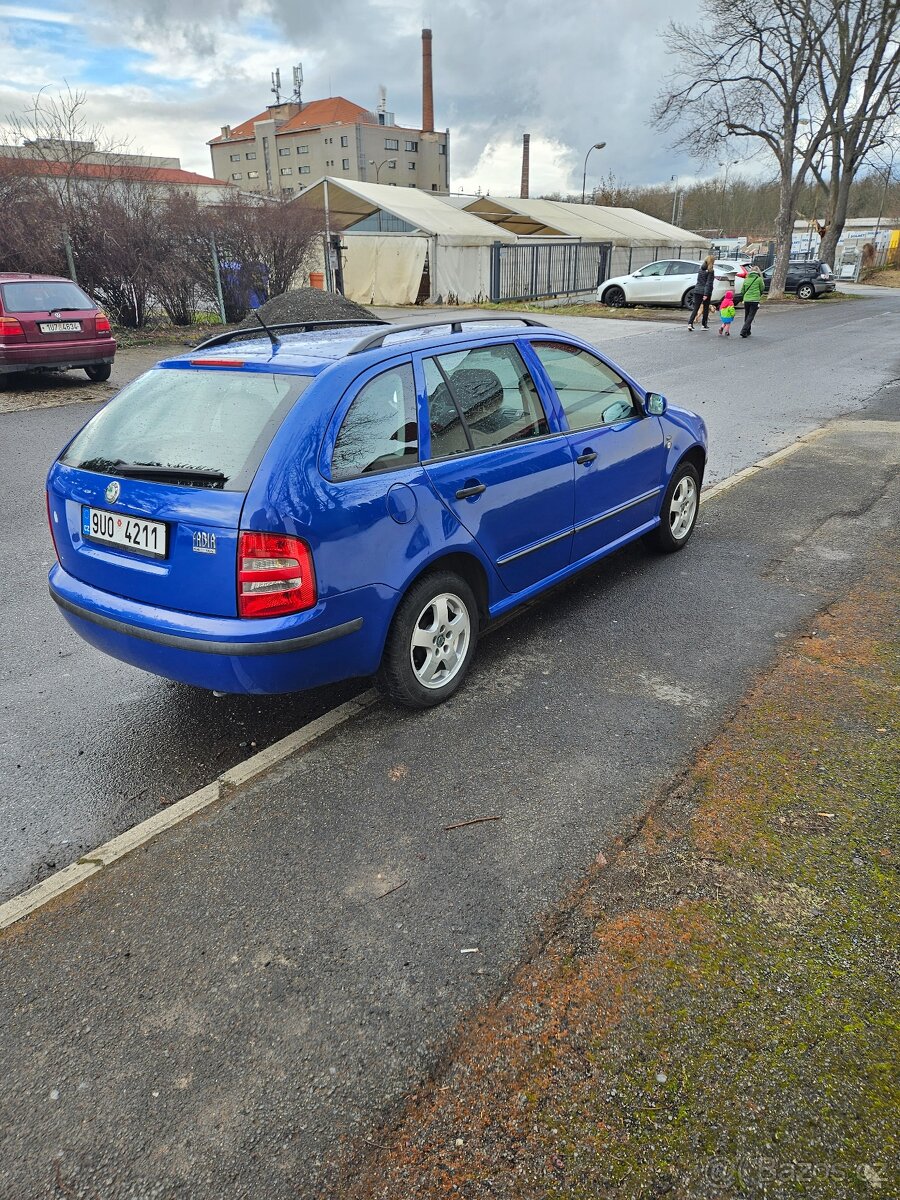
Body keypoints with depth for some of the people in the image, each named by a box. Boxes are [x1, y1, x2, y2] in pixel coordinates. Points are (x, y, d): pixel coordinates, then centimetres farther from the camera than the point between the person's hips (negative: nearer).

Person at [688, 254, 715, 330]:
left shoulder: (701, 269, 8)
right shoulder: (710, 271, -10)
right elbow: (708, 283, -14)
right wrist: (706, 294, -16)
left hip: (697, 290, 5)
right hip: (705, 291, -5)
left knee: (696, 307, 4)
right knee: (706, 308, 9)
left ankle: (690, 323, -12)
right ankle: (704, 325, 15)